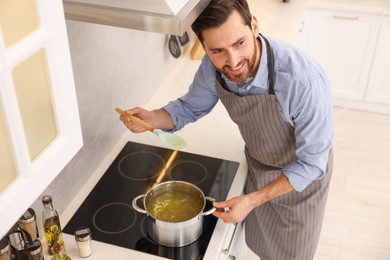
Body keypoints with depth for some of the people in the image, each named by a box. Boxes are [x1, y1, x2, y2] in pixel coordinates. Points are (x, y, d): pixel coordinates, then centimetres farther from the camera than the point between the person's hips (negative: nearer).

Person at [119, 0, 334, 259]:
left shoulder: (304, 80, -40)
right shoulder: (214, 66, -24)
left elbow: (312, 162, -28)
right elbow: (190, 107, -3)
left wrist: (252, 200, -30)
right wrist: (151, 118, -24)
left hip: (302, 174, -4)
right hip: (258, 167, 4)